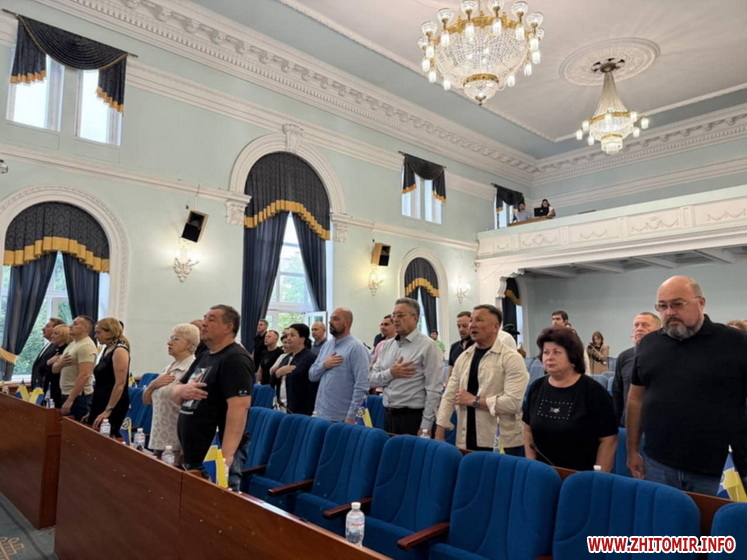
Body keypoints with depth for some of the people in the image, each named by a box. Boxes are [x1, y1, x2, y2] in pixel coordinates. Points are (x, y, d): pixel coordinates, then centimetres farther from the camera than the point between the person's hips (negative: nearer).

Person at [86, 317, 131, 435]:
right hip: (100, 404, 9)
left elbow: (120, 384, -21)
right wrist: (93, 410, 19)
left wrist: (108, 410, -22)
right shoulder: (107, 349, 13)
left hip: (113, 407, -9)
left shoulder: (119, 351, -14)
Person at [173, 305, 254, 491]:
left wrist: (226, 455, -30)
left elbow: (239, 408, -24)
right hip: (192, 455, 9)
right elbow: (175, 395, 17)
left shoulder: (236, 359, -15)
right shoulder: (203, 357, 14)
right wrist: (183, 390, -7)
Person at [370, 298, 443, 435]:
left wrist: (425, 426, -15)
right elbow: (372, 379, 8)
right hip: (388, 415, 6)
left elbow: (433, 391, -13)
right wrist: (390, 373, -11)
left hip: (413, 417, -6)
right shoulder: (387, 345, 9)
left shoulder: (427, 346, -10)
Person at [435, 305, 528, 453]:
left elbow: (513, 402, -20)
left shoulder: (512, 358, -10)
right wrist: (439, 436, 1)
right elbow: (449, 396, 7)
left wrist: (474, 400, -13)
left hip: (503, 444, -5)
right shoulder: (463, 357, 7)